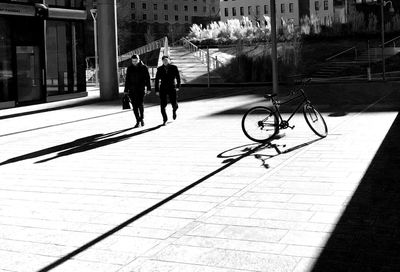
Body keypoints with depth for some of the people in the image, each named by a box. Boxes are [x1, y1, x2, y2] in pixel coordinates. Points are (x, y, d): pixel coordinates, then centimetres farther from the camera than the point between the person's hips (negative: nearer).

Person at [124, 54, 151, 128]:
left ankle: (142, 118, 13)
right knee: (134, 106, 1)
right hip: (132, 90, 3)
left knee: (140, 104, -12)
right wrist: (126, 90, 9)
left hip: (141, 89, -3)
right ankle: (138, 121, 9)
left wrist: (148, 88, -7)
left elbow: (147, 79, 1)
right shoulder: (129, 68, 9)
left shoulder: (144, 67, 1)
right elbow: (127, 80, 12)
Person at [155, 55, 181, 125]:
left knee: (174, 104, -7)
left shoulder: (174, 68, 2)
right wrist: (157, 90, 4)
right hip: (163, 89, 1)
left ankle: (174, 110, 31)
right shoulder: (160, 69, 5)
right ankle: (165, 120, 8)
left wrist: (178, 86, -5)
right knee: (163, 105, -6)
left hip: (172, 88, -1)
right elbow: (157, 80, 7)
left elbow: (178, 77, 5)